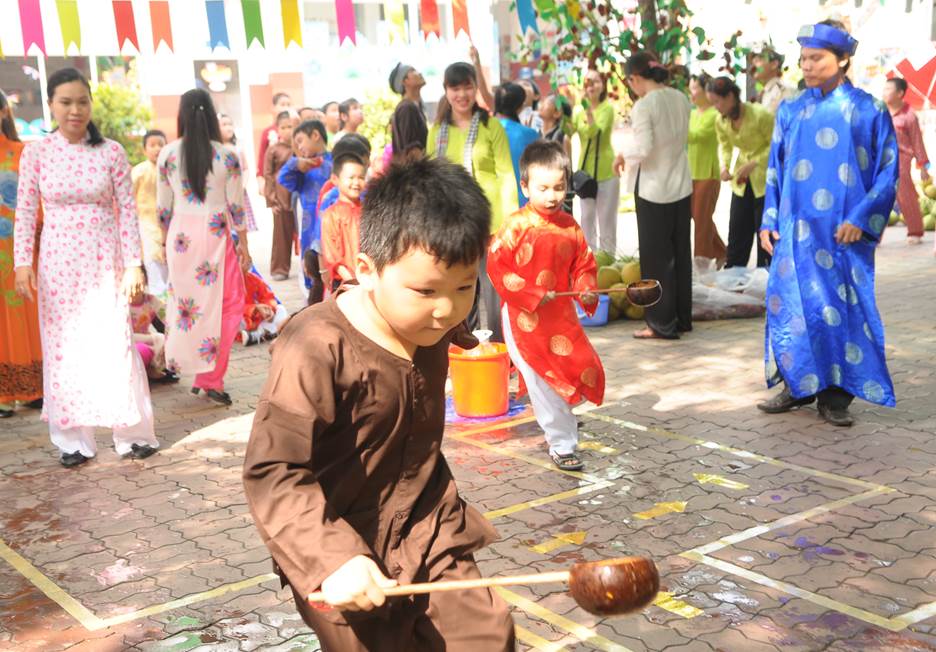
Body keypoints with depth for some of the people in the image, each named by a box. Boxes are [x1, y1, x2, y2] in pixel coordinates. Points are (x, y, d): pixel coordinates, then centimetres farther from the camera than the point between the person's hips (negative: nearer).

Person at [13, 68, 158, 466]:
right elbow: (25, 212, 1)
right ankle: (74, 440, 16)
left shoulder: (111, 152, -2)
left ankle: (133, 433, 13)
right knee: (62, 351, 5)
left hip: (104, 263, -1)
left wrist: (134, 264, -5)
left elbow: (127, 210, -1)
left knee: (115, 347, 0)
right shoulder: (35, 153, 0)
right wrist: (22, 263, -7)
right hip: (58, 265, 1)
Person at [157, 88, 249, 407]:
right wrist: (243, 243, 8)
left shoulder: (168, 154, -1)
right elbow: (236, 205, -2)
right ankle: (211, 378, 3)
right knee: (226, 305, 5)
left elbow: (163, 207, 5)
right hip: (215, 235, -2)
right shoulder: (226, 155, -6)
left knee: (184, 302, 13)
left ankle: (195, 372, 22)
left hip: (180, 234, 3)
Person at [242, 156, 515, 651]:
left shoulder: (432, 326, -4)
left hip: (428, 534, 6)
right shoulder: (318, 350, -26)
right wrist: (332, 559, -35)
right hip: (352, 556, -6)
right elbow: (274, 472, -28)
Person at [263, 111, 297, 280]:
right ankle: (280, 268, 14)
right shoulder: (273, 149, 0)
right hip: (282, 197, -1)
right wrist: (271, 199, -3)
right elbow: (267, 174, 1)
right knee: (282, 233, 5)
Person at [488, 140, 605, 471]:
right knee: (544, 380, -3)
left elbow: (584, 263, 12)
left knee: (582, 367, 10)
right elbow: (496, 264, -15)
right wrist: (532, 295, -19)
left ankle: (559, 417, 41)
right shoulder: (517, 225, -13)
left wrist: (586, 290, -8)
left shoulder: (570, 226, 3)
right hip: (525, 318, -5)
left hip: (561, 314, 5)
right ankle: (561, 444, 9)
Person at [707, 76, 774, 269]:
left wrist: (753, 164, -24)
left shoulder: (760, 115, -22)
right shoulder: (721, 121, -4)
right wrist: (725, 166, -10)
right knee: (737, 232, 10)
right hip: (741, 181, 6)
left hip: (765, 180, -6)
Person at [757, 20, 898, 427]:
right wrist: (769, 220, 4)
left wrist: (861, 218, -11)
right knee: (792, 303, 2)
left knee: (843, 308, -1)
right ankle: (799, 386, 16)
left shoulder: (868, 111, 1)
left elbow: (887, 171, 0)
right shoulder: (791, 112, 10)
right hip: (796, 230, 3)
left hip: (844, 231, -3)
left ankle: (835, 396, 8)